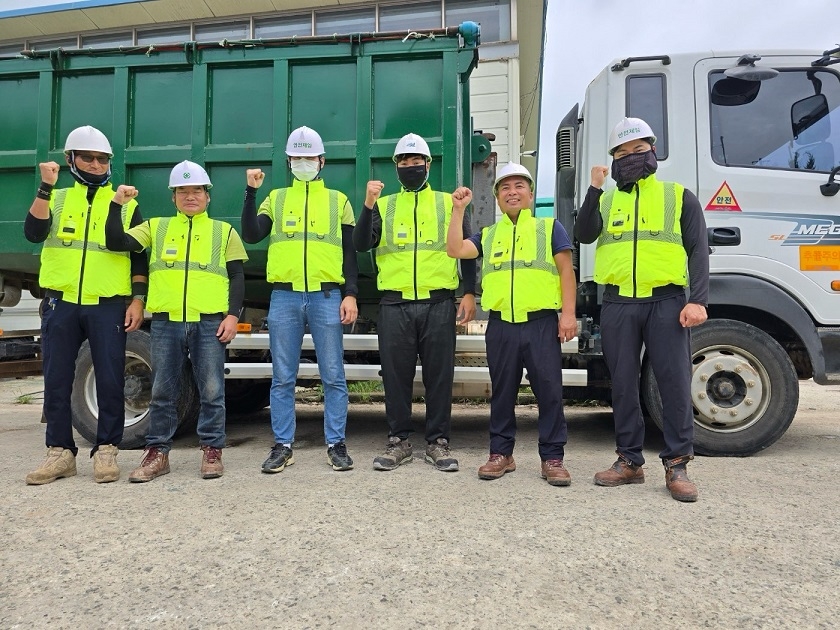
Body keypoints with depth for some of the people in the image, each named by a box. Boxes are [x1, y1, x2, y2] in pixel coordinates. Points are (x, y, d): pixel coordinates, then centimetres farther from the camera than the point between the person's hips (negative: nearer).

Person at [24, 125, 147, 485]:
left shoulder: (125, 205, 9)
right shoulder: (56, 199, 13)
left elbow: (139, 257, 6)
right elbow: (33, 233, -5)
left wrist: (137, 300, -4)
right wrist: (45, 187, -13)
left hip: (109, 306, -2)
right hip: (60, 304, 2)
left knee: (110, 381, -1)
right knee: (56, 381, 5)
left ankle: (106, 451, 9)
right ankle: (60, 452, 16)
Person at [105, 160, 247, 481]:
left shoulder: (224, 231, 12)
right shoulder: (155, 227, 16)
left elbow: (237, 277, 7)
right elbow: (116, 243, 4)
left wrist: (233, 315, -4)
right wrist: (116, 205, -7)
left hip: (210, 323, -1)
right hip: (166, 322, 2)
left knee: (211, 391, 2)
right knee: (162, 392, 7)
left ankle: (212, 450, 14)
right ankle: (157, 452, 17)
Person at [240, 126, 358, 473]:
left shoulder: (338, 201, 12)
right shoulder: (275, 198, 15)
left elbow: (349, 252, 8)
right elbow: (251, 234, 0)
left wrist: (350, 294, -2)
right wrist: (251, 192, -4)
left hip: (327, 297, -1)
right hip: (284, 297, 1)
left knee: (333, 377, 1)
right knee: (282, 378, 5)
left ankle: (336, 444, 12)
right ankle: (282, 445, 15)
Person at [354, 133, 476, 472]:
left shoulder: (449, 203, 11)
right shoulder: (383, 206, 13)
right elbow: (361, 245, 0)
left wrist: (469, 293, 0)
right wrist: (368, 205, -13)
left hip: (439, 304, -1)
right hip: (395, 305, 1)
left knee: (439, 375, 3)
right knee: (396, 376, 5)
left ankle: (438, 442, 15)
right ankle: (398, 442, 18)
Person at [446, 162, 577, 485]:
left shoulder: (550, 227, 12)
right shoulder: (488, 235, 20)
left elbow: (566, 270, 4)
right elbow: (455, 249, 5)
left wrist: (569, 313, -6)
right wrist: (458, 209, 3)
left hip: (542, 323, -2)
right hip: (501, 325, 3)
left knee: (549, 391, -1)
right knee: (502, 392, 9)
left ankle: (552, 458, 9)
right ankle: (501, 453, 20)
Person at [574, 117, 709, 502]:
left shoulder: (679, 197, 10)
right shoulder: (606, 201, 16)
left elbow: (698, 252, 4)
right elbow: (584, 236, -2)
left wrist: (698, 300, -8)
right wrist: (594, 188, -10)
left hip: (666, 301, -2)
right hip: (618, 304, 2)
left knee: (675, 382, -4)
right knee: (623, 384, 6)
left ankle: (676, 465, 5)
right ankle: (629, 461, 16)